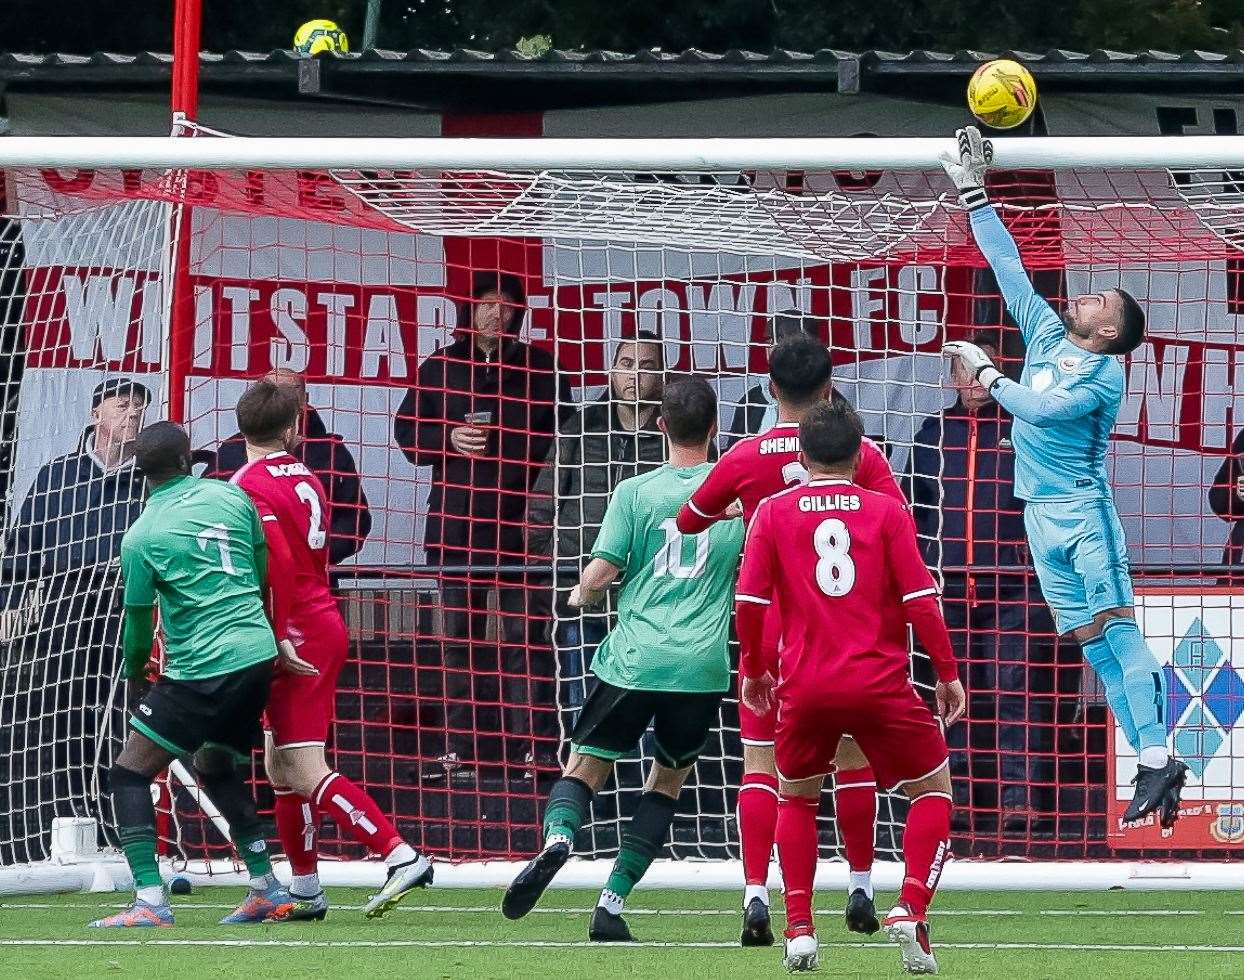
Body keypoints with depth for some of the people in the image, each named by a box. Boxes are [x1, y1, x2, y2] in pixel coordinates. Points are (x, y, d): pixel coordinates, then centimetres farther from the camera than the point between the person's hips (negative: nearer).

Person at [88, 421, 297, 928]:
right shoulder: (230, 496, 6)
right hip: (259, 654, 6)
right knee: (215, 767, 27)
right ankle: (268, 892, 27)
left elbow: (138, 619, 1)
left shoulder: (142, 536, -7)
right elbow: (263, 571, 16)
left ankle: (150, 900, -13)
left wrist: (135, 675, 20)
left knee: (129, 773, 0)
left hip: (203, 671, -6)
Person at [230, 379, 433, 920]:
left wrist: (271, 643, -19)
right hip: (324, 627, 9)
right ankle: (305, 891, 20)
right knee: (281, 767, 15)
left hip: (296, 636, -9)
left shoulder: (248, 486, -12)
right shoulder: (306, 480, 13)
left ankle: (400, 855, -19)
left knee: (305, 773, -12)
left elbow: (278, 563, -23)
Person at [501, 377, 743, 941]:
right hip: (701, 666, 1)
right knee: (667, 780, 18)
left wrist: (581, 595, 19)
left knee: (584, 769, 9)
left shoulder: (636, 492, 1)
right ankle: (612, 901, 8)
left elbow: (601, 573, -2)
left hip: (633, 659, -1)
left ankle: (557, 836, -25)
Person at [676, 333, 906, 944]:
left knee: (760, 762, 0)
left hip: (770, 627, -1)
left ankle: (756, 895, -12)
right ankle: (861, 889, 18)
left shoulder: (744, 458, -2)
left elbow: (688, 521, 13)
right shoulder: (861, 453, -3)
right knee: (853, 754, 14)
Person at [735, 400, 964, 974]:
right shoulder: (885, 511, 1)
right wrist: (948, 673, 5)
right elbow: (919, 599, -3)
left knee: (796, 799, 24)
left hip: (804, 688, 1)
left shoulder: (773, 513, 3)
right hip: (879, 684, -1)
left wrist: (754, 670, 15)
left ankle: (799, 928, 11)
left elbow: (749, 602, 0)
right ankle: (911, 910, -5)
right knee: (933, 789, 16)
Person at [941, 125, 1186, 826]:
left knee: (1116, 628, -14)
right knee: (1091, 641, 3)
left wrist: (987, 374, -9)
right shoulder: (1047, 334, 12)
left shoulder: (1104, 373, -8)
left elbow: (1042, 409, -21)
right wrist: (974, 194, 14)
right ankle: (1151, 761, 1)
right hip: (1040, 511, 7)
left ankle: (1158, 756, -20)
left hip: (1083, 510, -7)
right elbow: (1009, 266, 15)